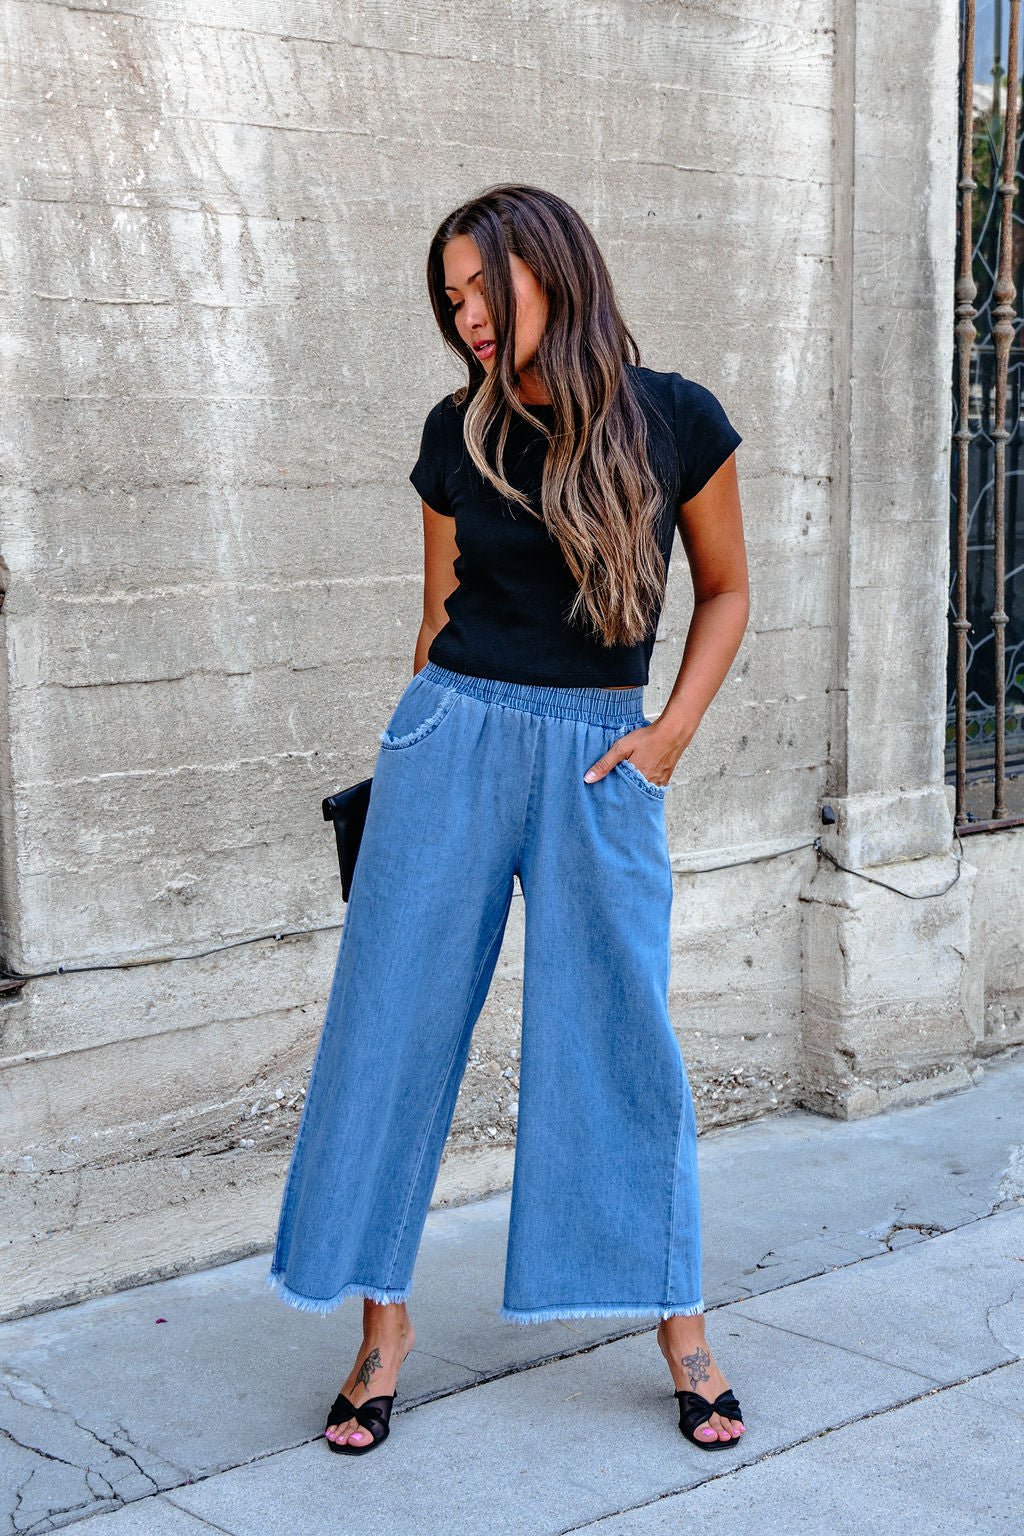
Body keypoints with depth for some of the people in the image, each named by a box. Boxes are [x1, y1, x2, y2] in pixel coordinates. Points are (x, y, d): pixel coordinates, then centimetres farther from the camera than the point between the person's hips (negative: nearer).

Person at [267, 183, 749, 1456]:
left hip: (599, 756, -2)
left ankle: (680, 1326, 16)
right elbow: (443, 612, 13)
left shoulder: (673, 420, -2)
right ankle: (384, 1321, 15)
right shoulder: (458, 434, 4)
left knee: (621, 1034, 1)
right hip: (454, 734, 2)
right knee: (397, 1021, 2)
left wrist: (671, 732, -4)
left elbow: (725, 591, 7)